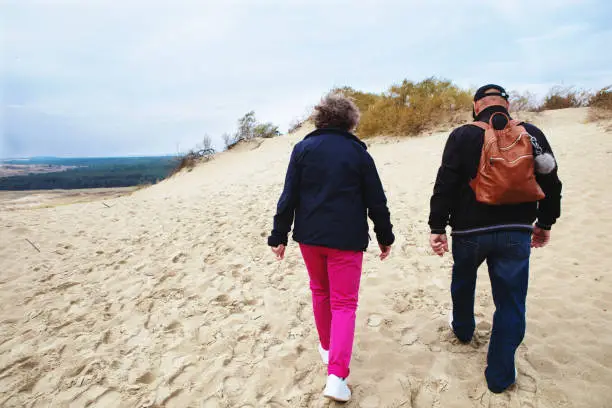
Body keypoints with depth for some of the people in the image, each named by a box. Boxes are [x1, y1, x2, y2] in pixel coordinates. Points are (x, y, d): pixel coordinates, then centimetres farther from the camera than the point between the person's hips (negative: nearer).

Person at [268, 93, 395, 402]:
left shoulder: (303, 148, 1)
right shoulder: (358, 152, -1)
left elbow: (289, 196, -3)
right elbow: (376, 200, 1)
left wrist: (279, 235, 3)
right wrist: (385, 237, 12)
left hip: (310, 235, 2)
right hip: (347, 238, -2)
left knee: (320, 291, 22)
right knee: (344, 303, 3)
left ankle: (328, 347, 38)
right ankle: (336, 375, -6)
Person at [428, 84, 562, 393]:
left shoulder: (463, 136, -5)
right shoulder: (532, 134, 4)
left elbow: (445, 185, -10)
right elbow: (550, 184, 9)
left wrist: (437, 227, -6)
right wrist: (544, 224, 20)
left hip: (470, 230, -1)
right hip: (516, 233, 1)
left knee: (463, 282, 26)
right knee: (510, 303, 8)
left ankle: (463, 328, 50)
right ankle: (500, 375, 15)